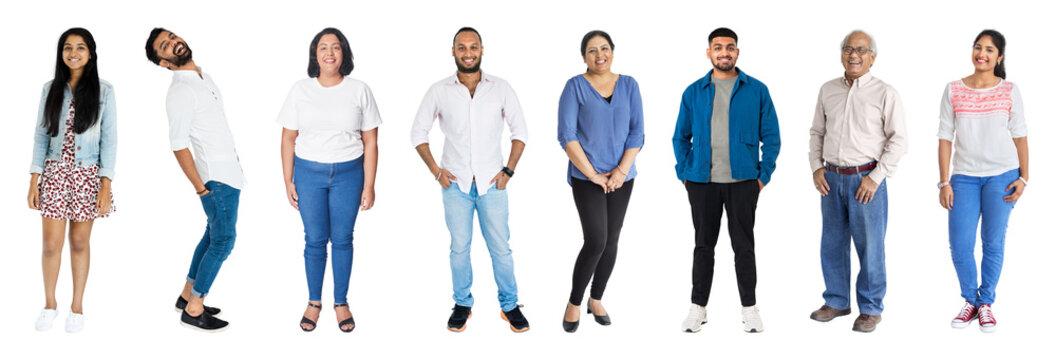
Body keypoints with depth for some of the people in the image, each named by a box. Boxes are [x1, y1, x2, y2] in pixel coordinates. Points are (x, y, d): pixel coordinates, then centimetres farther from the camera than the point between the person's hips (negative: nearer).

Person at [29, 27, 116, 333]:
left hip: (87, 175, -1)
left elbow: (109, 139, -3)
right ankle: (50, 304, 21)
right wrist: (34, 180, 0)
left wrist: (106, 186, -8)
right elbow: (41, 135, 6)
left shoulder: (103, 91, -2)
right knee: (52, 244, 1)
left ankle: (77, 307, 20)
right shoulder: (51, 89, 4)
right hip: (54, 173, 1)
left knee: (79, 242, 7)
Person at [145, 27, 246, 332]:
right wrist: (201, 188, -17)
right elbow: (178, 145, -18)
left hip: (229, 172, 9)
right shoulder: (180, 92, -17)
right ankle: (193, 310, 6)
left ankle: (187, 295, 28)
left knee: (213, 235, 16)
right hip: (217, 177, -9)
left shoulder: (204, 78, 11)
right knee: (223, 241, -5)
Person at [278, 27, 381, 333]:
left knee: (342, 239, 7)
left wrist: (369, 186, -3)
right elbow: (288, 138, 4)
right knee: (315, 239, 5)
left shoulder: (359, 91, -1)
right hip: (308, 172, 0)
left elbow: (370, 142, 0)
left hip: (348, 173, 0)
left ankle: (341, 302, 22)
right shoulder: (300, 90, 1)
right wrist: (288, 181, 0)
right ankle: (314, 302, 22)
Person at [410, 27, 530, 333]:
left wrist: (508, 171, -2)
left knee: (500, 248, 4)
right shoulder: (439, 91, -1)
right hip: (455, 183, 0)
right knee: (459, 248, 8)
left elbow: (519, 130, 6)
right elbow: (418, 132, 7)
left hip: (492, 183, 0)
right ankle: (463, 304, 23)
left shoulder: (500, 88, -1)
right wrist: (435, 170, -1)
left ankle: (509, 305, 18)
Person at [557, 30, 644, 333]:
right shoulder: (575, 86, -4)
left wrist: (622, 170, -9)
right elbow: (566, 135, -9)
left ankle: (596, 300, 26)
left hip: (621, 176, 4)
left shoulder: (628, 85, 6)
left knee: (611, 241, 8)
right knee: (596, 241, -13)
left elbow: (637, 132, 4)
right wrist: (592, 174, -13)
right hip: (586, 176, -4)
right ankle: (574, 303, 6)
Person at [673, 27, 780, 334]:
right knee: (704, 244, 9)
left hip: (742, 181, -1)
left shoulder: (757, 91, 3)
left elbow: (771, 136, 4)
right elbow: (681, 137, 11)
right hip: (702, 182, 1)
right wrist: (684, 174, 3)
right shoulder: (693, 92, 6)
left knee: (744, 245, 6)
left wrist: (764, 176, -2)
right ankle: (698, 307, 18)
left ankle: (749, 308, 17)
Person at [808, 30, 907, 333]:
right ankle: (837, 301, 25)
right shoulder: (828, 90, 9)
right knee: (832, 243, 11)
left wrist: (876, 177, -13)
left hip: (866, 179, -4)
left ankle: (871, 308, 13)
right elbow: (817, 132, 17)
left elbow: (898, 140, -7)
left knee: (870, 246, 0)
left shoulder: (885, 93, -4)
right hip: (832, 179, 5)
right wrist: (816, 168, 4)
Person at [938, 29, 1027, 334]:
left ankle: (986, 303, 20)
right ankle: (970, 300, 18)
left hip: (1001, 176, -1)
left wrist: (1023, 177, -2)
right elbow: (945, 137, 1)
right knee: (959, 245, -3)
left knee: (993, 242, 4)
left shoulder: (1009, 92, 1)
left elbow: (1019, 135, 4)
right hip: (964, 177, 1)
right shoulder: (953, 90, 2)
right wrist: (944, 182, -3)